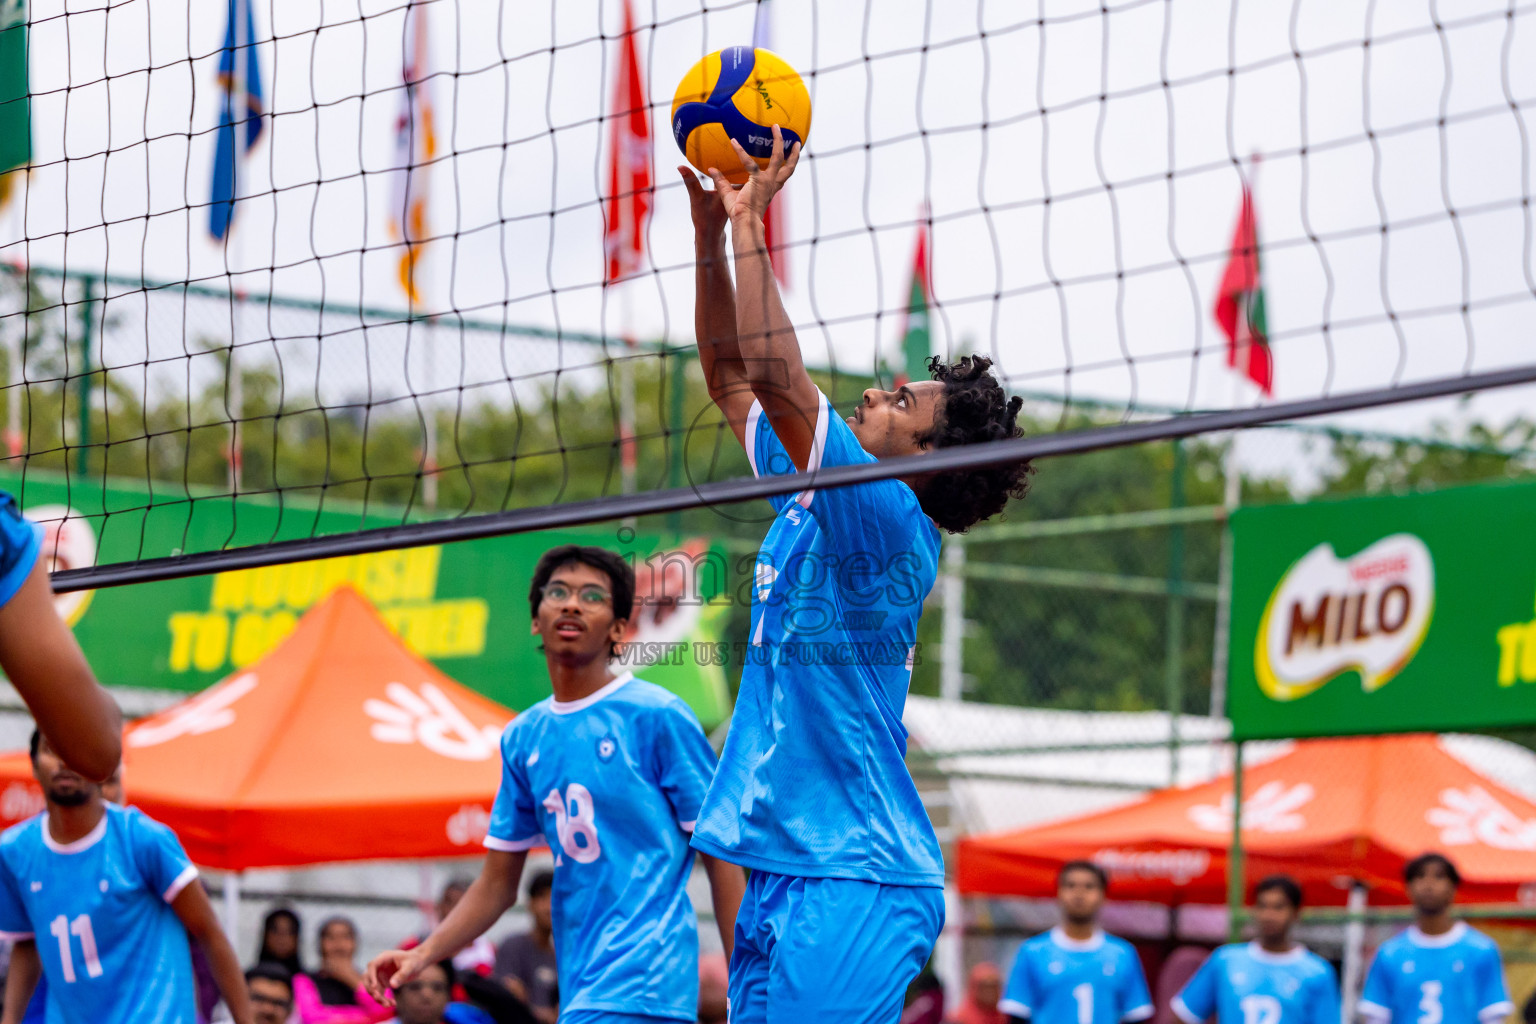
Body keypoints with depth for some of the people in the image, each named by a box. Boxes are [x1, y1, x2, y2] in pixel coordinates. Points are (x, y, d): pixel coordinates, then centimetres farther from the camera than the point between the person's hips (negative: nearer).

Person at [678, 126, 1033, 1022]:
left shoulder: (889, 522, -10)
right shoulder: (809, 502, 14)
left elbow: (776, 374, -19)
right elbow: (733, 375, 21)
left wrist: (750, 221, -12)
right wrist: (711, 227, 13)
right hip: (785, 872, 9)